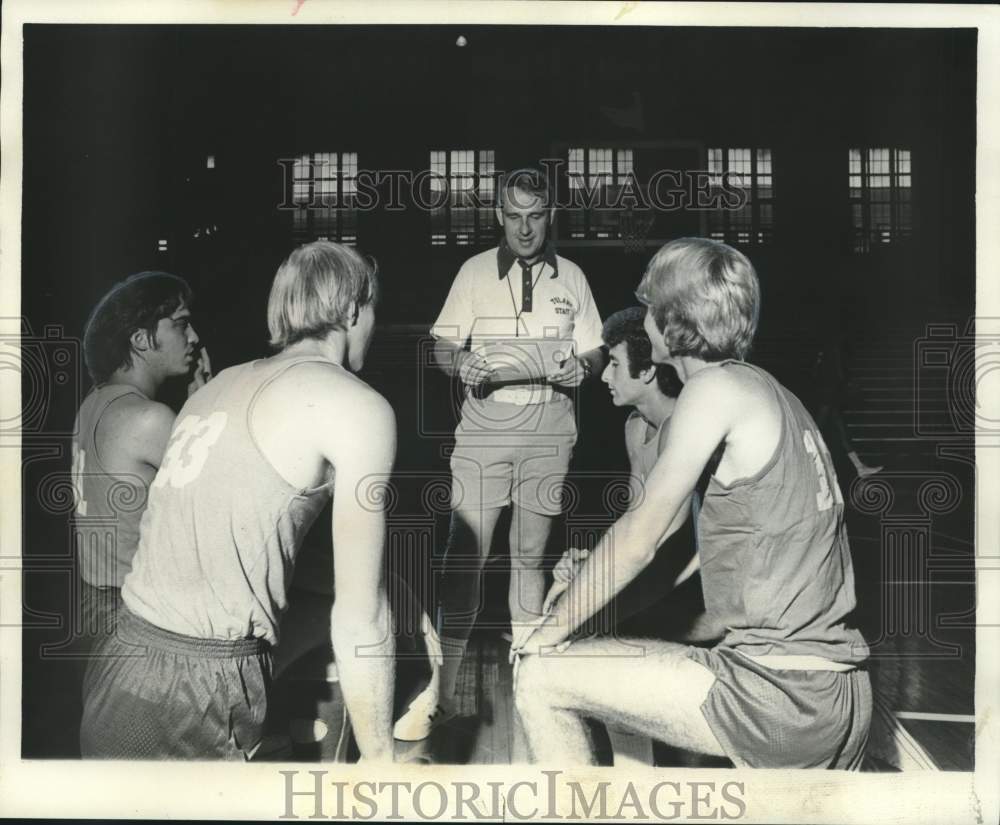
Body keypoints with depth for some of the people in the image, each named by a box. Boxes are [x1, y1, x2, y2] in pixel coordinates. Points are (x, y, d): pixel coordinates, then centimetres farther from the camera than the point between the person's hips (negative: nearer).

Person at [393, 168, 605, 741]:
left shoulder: (572, 277, 7)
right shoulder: (476, 270, 3)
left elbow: (595, 351, 11)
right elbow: (442, 344, 3)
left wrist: (582, 367, -11)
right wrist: (461, 364, -19)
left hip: (549, 434, 2)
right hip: (485, 429, -1)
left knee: (530, 554, 10)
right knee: (466, 554, -7)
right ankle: (443, 689, -1)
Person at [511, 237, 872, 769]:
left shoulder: (717, 387, -11)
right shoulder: (773, 394, 16)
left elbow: (641, 538, -9)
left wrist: (559, 623, 2)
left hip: (777, 696, -9)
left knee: (539, 679, -4)